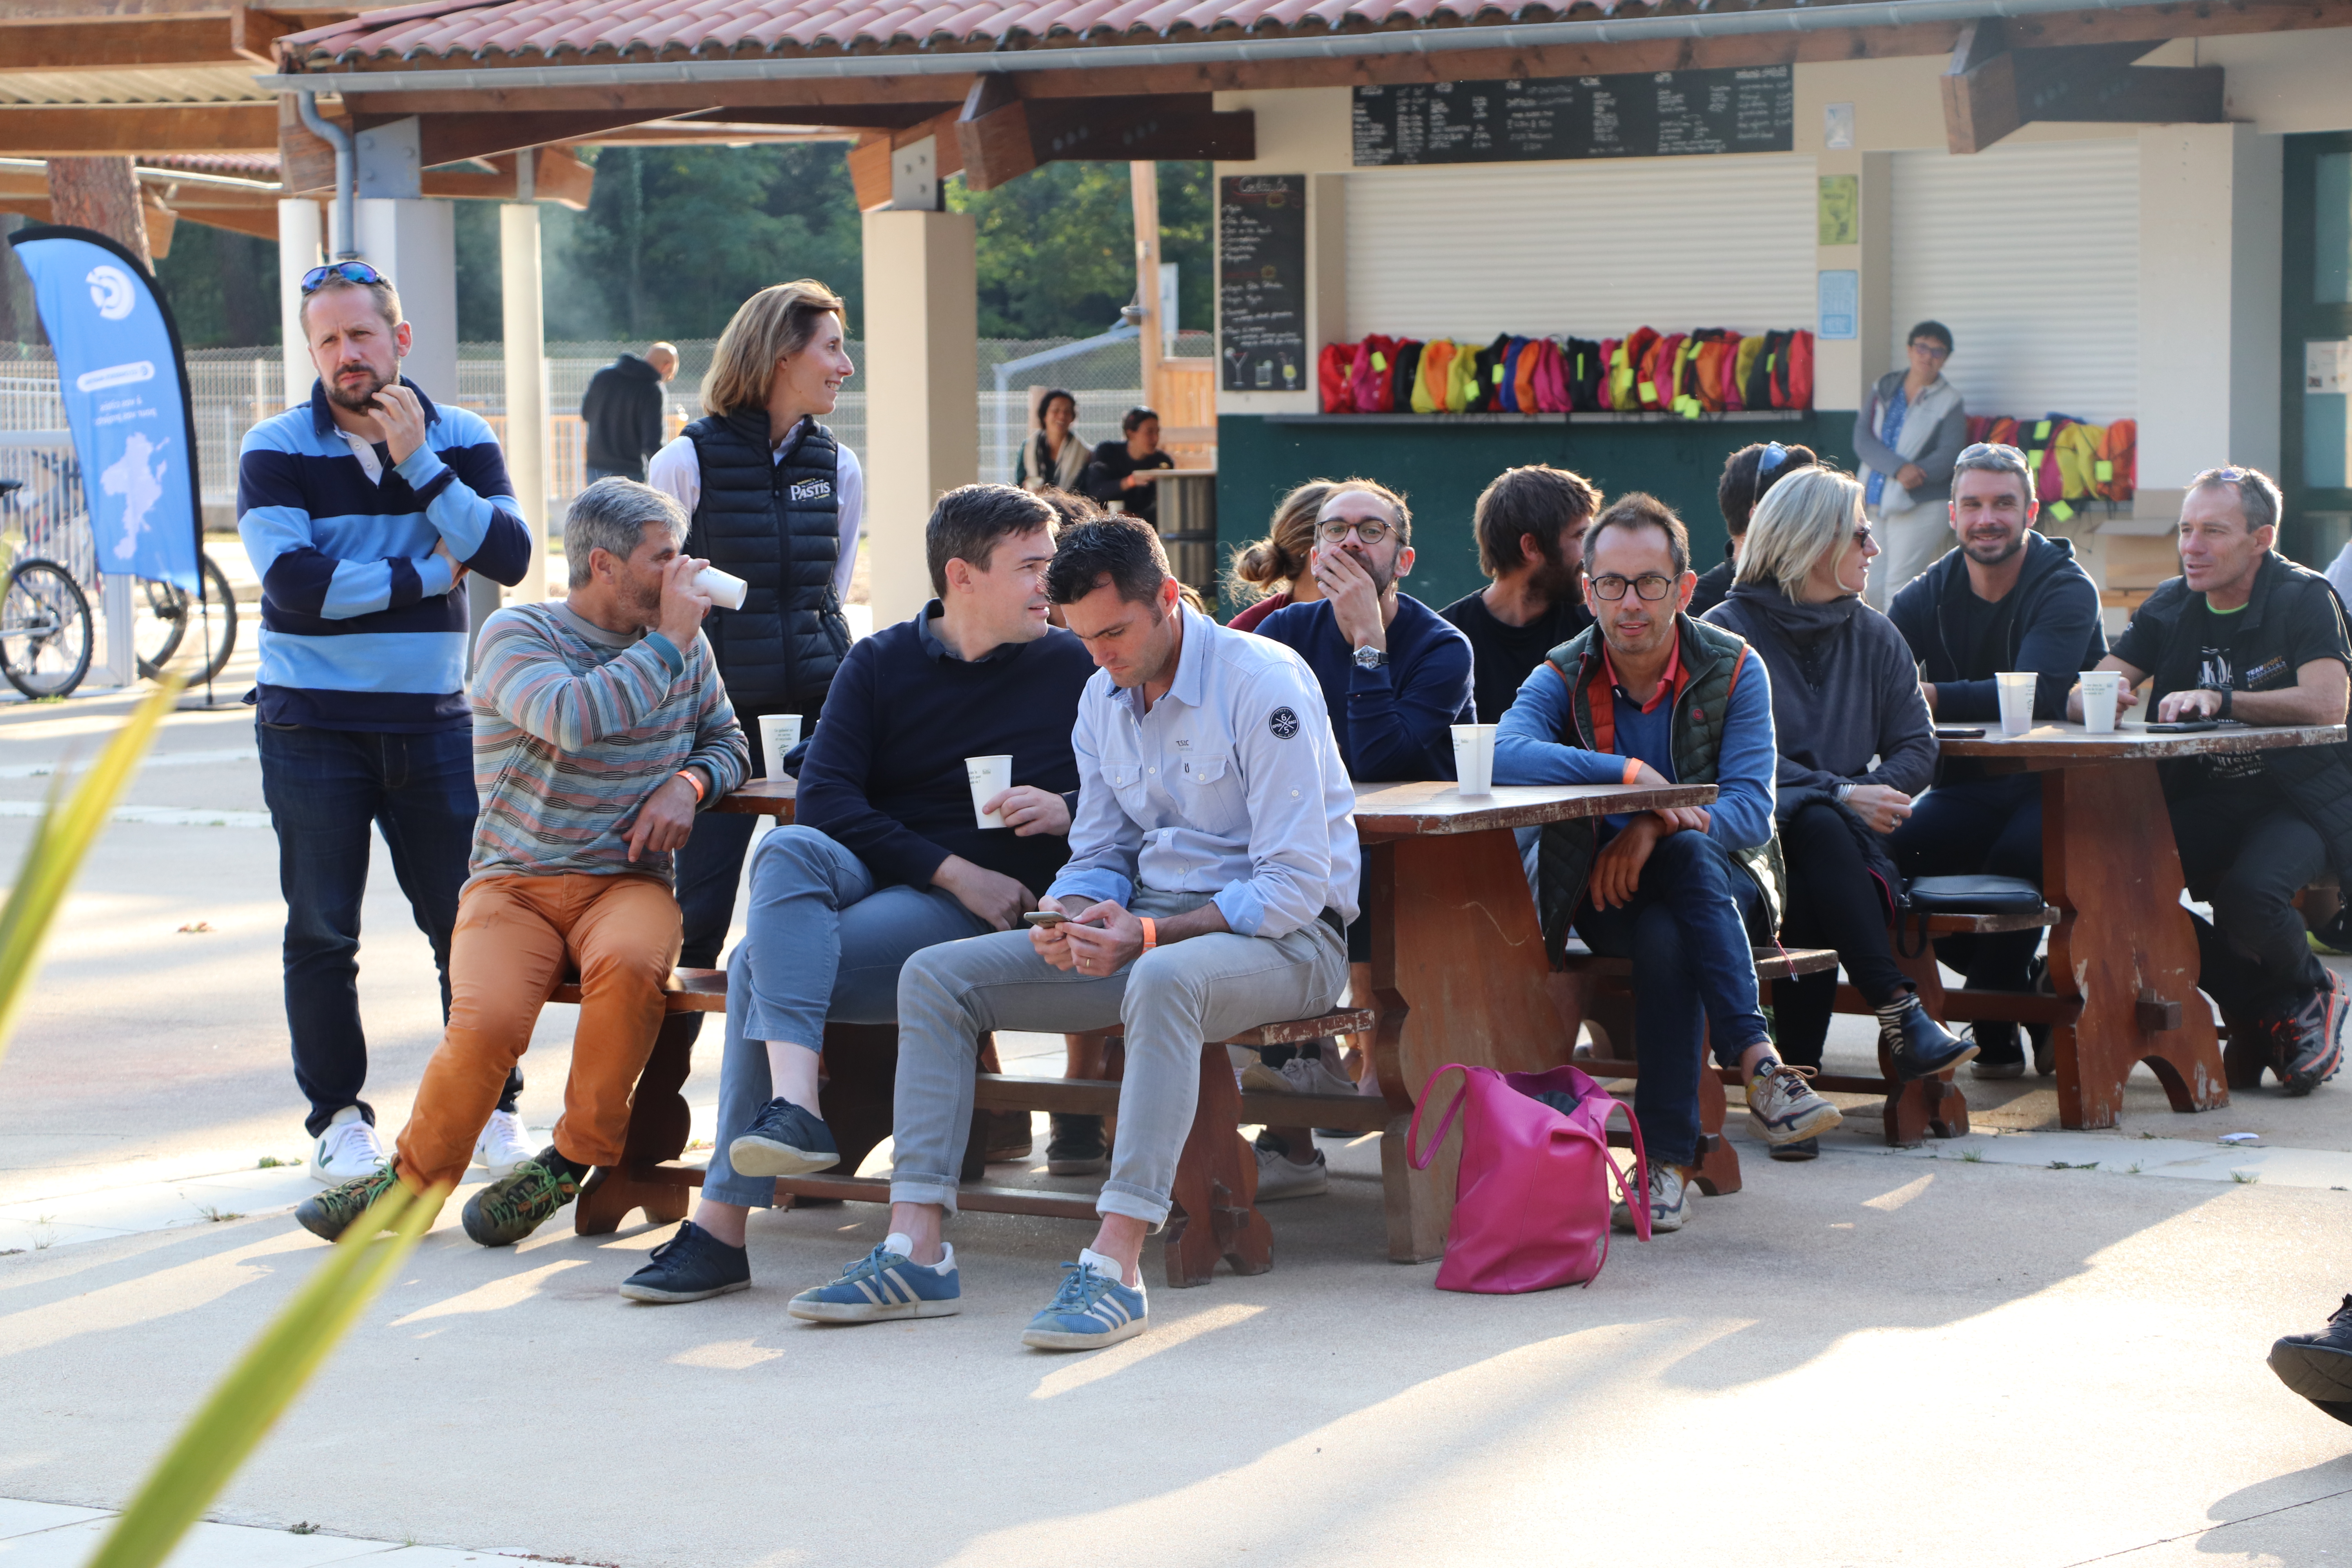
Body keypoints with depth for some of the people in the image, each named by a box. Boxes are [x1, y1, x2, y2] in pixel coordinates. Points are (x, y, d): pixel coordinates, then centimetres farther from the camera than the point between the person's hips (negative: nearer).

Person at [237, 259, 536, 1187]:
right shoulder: (276, 451, -3)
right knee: (322, 934, 3)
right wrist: (427, 574, -10)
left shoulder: (460, 441, 4)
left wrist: (419, 462, -16)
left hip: (432, 720, 1)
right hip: (312, 726, -1)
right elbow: (295, 583, -16)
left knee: (470, 920, 0)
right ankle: (338, 1118, 14)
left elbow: (509, 557, -10)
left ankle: (494, 1107, 12)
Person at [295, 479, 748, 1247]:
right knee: (488, 1020, -31)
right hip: (515, 884, -2)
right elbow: (571, 718, -23)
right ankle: (416, 1178, -3)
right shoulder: (516, 634, -4)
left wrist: (689, 783, 0)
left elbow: (727, 741, 24)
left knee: (630, 965, -36)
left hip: (627, 883, 2)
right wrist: (667, 640, -16)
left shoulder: (686, 646, 11)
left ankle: (572, 1160, -16)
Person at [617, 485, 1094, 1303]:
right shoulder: (882, 663, 11)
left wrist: (1068, 808, -10)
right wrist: (949, 868, -13)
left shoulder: (1073, 668, 9)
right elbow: (823, 797, -2)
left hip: (981, 908, -3)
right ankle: (794, 1105, -48)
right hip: (867, 869, 3)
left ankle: (722, 1226, -30)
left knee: (764, 961, -28)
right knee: (788, 848, -34)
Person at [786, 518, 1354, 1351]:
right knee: (935, 976, -6)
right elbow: (1100, 853, 16)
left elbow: (1295, 885, -19)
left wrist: (1149, 936, -26)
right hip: (1150, 919, 8)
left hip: (1283, 937, -8)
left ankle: (1114, 1266, -45)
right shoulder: (1103, 698, 9)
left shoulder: (1263, 683, -15)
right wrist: (1070, 920, -9)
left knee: (1166, 979, -43)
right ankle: (916, 1251, -15)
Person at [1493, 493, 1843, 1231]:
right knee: (1663, 939, -36)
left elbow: (1751, 810, -14)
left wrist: (1657, 828, -33)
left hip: (1726, 885, 1)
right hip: (1607, 896, -1)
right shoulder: (1563, 678, -3)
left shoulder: (1734, 670, -3)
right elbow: (1505, 756, -26)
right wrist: (1633, 775, -35)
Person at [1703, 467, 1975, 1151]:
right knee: (1818, 828, -38)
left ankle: (1799, 1078, -37)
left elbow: (1916, 746, 12)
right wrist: (1841, 795, -19)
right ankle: (1901, 1016, -44)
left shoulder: (1874, 636, 18)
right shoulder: (1727, 632, 1)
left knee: (1808, 899, -34)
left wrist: (1873, 798, -10)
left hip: (1846, 834, 3)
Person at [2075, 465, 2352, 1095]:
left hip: (2300, 800, -6)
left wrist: (2220, 700, -33)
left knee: (2248, 896, -35)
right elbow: (2081, 698, 3)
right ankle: (2273, 1012, -4)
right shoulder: (2171, 607, 8)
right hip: (2201, 800, 6)